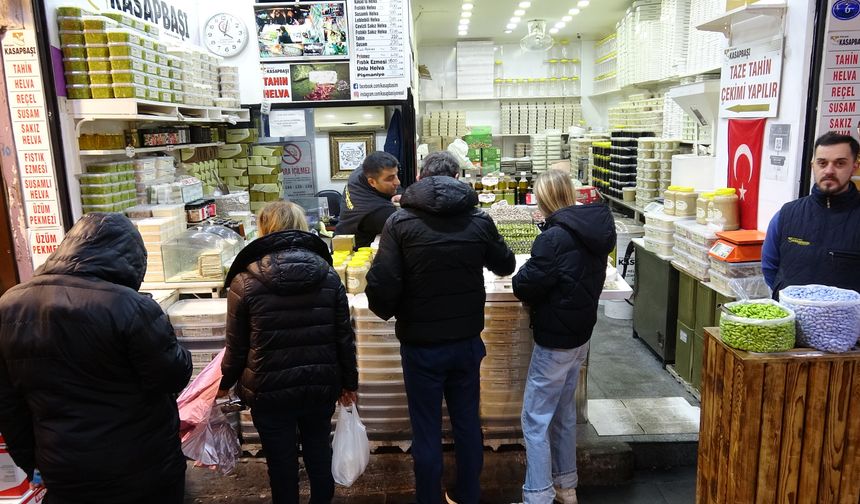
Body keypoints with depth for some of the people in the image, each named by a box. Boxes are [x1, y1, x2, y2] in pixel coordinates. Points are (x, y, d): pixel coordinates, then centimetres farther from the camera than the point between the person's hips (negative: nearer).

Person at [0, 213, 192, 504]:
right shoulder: (131, 307, -23)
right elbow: (173, 378, -16)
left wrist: (30, 461, 17)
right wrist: (174, 349, 4)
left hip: (64, 473, 5)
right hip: (143, 469, -4)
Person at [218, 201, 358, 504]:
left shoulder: (245, 280, -11)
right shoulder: (328, 275, -4)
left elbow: (237, 345, -4)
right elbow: (344, 336, -1)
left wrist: (226, 382, 14)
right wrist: (349, 382, 12)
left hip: (271, 391, -2)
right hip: (321, 387, 3)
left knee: (282, 464, 15)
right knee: (319, 454, 22)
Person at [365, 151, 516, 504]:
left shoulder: (400, 222, -12)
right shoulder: (479, 220, -4)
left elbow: (382, 286, -18)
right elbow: (506, 266, 12)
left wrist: (388, 312, 4)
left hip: (421, 345, -3)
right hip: (467, 341, 3)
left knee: (427, 432, 11)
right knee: (468, 424, 19)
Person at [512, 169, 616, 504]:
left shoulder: (555, 237, -22)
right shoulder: (595, 230, 4)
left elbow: (526, 286, -20)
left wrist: (522, 279, 1)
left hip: (555, 339, -9)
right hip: (581, 333, 9)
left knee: (535, 419, 2)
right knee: (564, 411, 21)